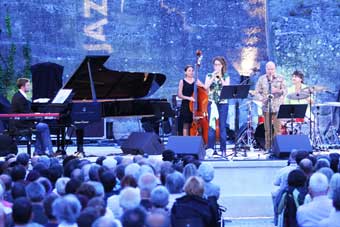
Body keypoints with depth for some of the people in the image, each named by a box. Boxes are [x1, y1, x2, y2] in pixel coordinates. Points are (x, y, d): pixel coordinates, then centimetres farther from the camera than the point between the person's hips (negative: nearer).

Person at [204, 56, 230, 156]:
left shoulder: (226, 77, 8)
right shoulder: (209, 76, 9)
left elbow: (227, 87, -8)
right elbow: (206, 86, -6)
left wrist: (220, 77, -11)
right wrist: (213, 77, -13)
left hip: (223, 104, 0)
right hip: (212, 103, 0)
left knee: (222, 127, -1)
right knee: (211, 126, -3)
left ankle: (223, 150, 4)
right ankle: (210, 149, 1)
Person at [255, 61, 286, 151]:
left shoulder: (280, 78, 8)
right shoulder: (261, 79, 8)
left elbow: (284, 91, 6)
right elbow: (257, 92, 7)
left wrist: (278, 91, -15)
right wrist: (262, 98, -12)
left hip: (277, 107, -1)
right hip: (266, 107, 1)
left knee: (277, 129, -6)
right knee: (267, 129, 3)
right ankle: (267, 147, 7)